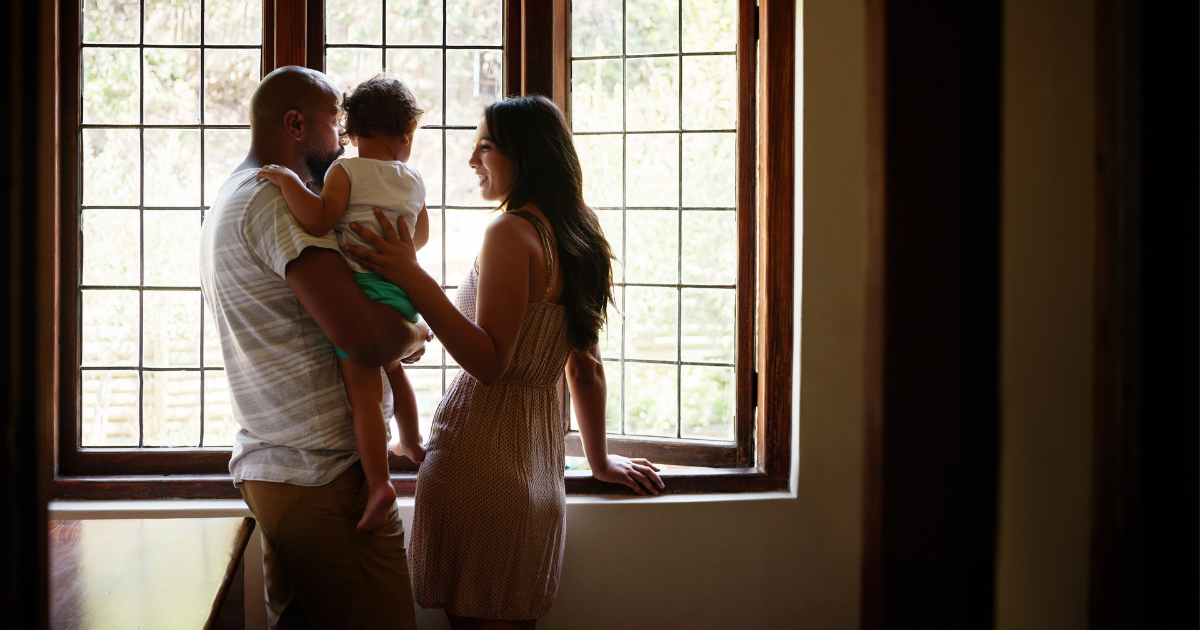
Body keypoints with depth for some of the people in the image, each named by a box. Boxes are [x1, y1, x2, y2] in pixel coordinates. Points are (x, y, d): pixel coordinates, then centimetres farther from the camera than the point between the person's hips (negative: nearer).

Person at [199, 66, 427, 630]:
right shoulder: (276, 198, -14)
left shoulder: (231, 199, 21)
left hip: (266, 466, 11)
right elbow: (363, 334, -25)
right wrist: (414, 336, -4)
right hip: (325, 474, -11)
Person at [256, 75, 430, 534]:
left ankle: (378, 482, -19)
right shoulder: (414, 181, 12)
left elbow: (319, 221, -20)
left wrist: (288, 181, -13)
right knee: (392, 367, 30)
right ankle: (412, 444, 48)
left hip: (361, 288, -6)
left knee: (363, 389, -10)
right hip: (403, 290, 6)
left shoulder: (346, 170, -5)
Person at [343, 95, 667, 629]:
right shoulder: (577, 238, 12)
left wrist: (413, 279, -27)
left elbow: (490, 361, -21)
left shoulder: (512, 233, -13)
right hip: (538, 464, 9)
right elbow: (587, 370, 17)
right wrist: (599, 460, 27)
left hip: (479, 456, -8)